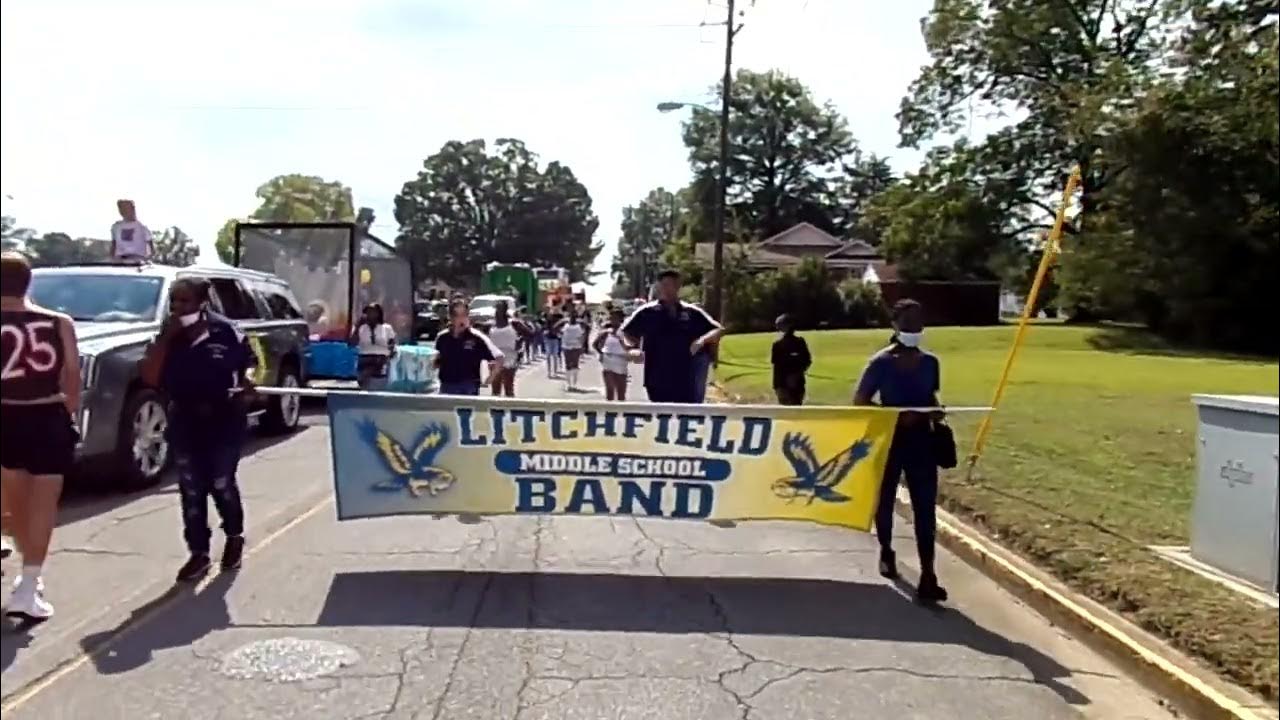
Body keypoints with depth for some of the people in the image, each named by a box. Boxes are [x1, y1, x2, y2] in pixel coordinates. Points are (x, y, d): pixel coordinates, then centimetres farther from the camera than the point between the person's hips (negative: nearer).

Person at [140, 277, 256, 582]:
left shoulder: (226, 331, -8)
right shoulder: (167, 337, 1)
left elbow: (249, 362, 5)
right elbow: (149, 378, -9)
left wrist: (248, 382, -16)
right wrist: (164, 337, -16)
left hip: (225, 418, -3)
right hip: (184, 420, 3)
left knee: (221, 484, 1)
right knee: (191, 489, 4)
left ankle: (234, 537, 28)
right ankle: (198, 553, 14)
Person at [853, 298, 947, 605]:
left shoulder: (930, 362, 3)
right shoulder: (881, 362, -10)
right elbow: (859, 400, -9)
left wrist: (936, 411, -6)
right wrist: (897, 414, -20)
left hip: (921, 440, 3)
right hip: (889, 439, -2)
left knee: (925, 507, -5)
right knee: (885, 500, 15)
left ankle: (927, 576, -5)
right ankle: (886, 552, 40)